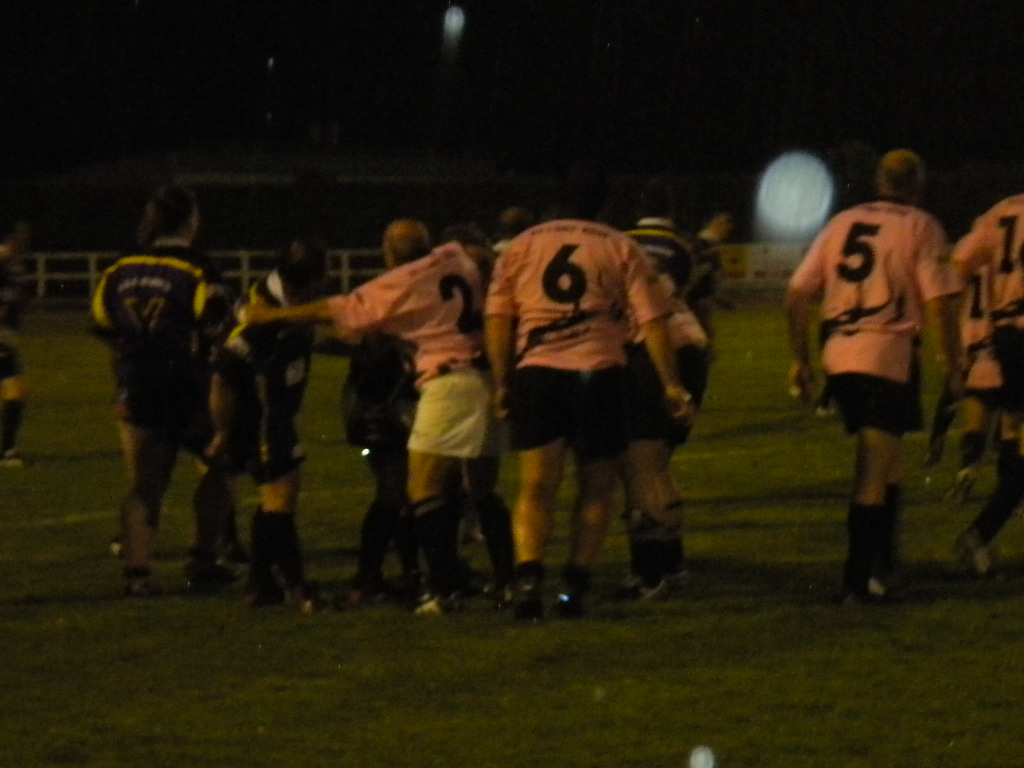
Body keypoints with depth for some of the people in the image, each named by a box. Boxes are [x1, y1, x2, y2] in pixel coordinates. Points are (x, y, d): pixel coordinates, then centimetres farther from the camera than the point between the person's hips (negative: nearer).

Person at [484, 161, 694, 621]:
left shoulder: (521, 246, 11)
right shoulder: (620, 249, 8)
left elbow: (497, 317, 5)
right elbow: (651, 319, 3)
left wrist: (502, 382, 11)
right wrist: (672, 385, 5)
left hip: (536, 372, 1)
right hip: (598, 373, -1)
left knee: (536, 485, -2)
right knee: (596, 487, 11)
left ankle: (528, 578, -23)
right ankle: (574, 588, 6)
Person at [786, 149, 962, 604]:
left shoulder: (841, 223, 14)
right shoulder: (920, 228, 0)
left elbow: (797, 296, 10)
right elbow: (938, 304, -10)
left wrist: (800, 359, 16)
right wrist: (951, 367, -2)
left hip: (838, 356, 5)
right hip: (889, 352, -5)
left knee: (885, 461, 22)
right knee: (873, 473, -3)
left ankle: (880, 564, 27)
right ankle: (858, 582, -6)